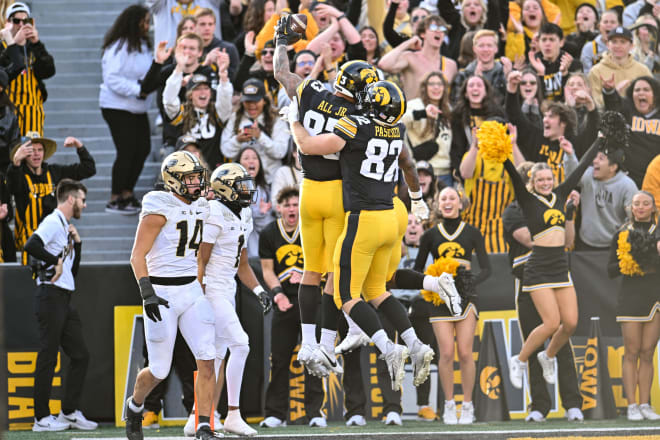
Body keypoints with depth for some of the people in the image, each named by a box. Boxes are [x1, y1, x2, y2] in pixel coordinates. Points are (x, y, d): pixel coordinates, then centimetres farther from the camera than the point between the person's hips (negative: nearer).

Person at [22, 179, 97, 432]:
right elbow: (31, 245, -28)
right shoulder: (53, 222, -9)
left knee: (80, 355, 9)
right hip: (51, 296, -10)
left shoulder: (66, 227, 20)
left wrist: (77, 243, 12)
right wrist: (56, 261, -18)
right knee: (48, 357, -6)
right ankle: (42, 418, -2)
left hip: (64, 301, 10)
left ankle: (70, 412, 15)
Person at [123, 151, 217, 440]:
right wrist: (147, 293, -28)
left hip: (192, 292, 6)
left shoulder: (200, 209, 9)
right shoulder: (159, 210, -14)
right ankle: (135, 406, 33)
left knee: (207, 360, -11)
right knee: (159, 371, 1)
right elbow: (137, 256, -16)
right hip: (161, 294, -6)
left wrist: (206, 291, 23)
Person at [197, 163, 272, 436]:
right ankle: (233, 416, -11)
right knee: (240, 345, -15)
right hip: (211, 290, -9)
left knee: (217, 357, 9)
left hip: (227, 292, 9)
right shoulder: (215, 217, -15)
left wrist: (259, 292, 10)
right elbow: (200, 262, -16)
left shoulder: (241, 218, 14)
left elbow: (242, 265, 21)